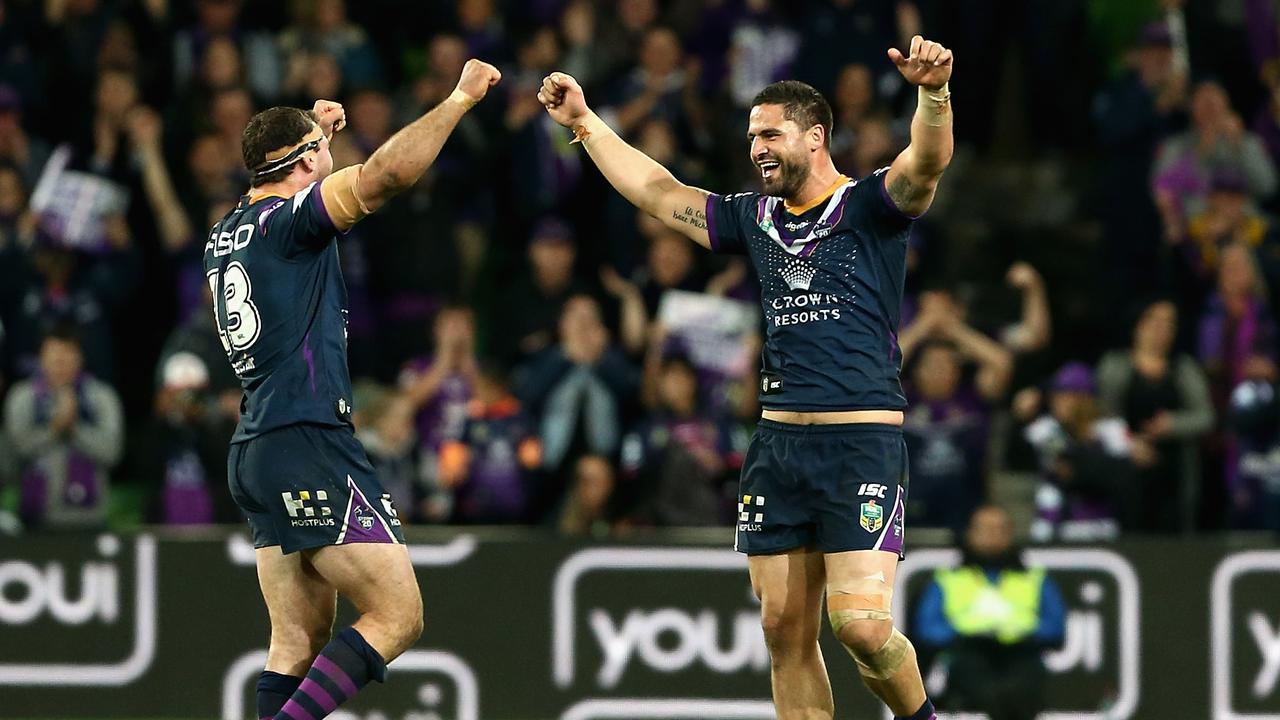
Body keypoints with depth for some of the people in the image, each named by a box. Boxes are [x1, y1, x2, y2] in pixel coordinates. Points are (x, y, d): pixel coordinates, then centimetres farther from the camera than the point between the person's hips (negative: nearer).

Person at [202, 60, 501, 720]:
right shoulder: (286, 220, -8)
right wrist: (459, 99, -13)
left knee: (299, 639, 7)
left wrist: (313, 130, 44)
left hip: (253, 454, 9)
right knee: (397, 617, -8)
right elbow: (384, 174, -21)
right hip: (310, 445, -9)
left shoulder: (228, 233, 16)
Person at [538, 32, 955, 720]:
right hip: (777, 441, 6)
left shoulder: (870, 206, -2)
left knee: (860, 624, -15)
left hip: (863, 443, -6)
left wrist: (933, 92, -41)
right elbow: (659, 192, 26)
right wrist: (585, 122, 26)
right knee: (785, 630, 4)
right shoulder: (757, 218, 16)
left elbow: (928, 160, -21)